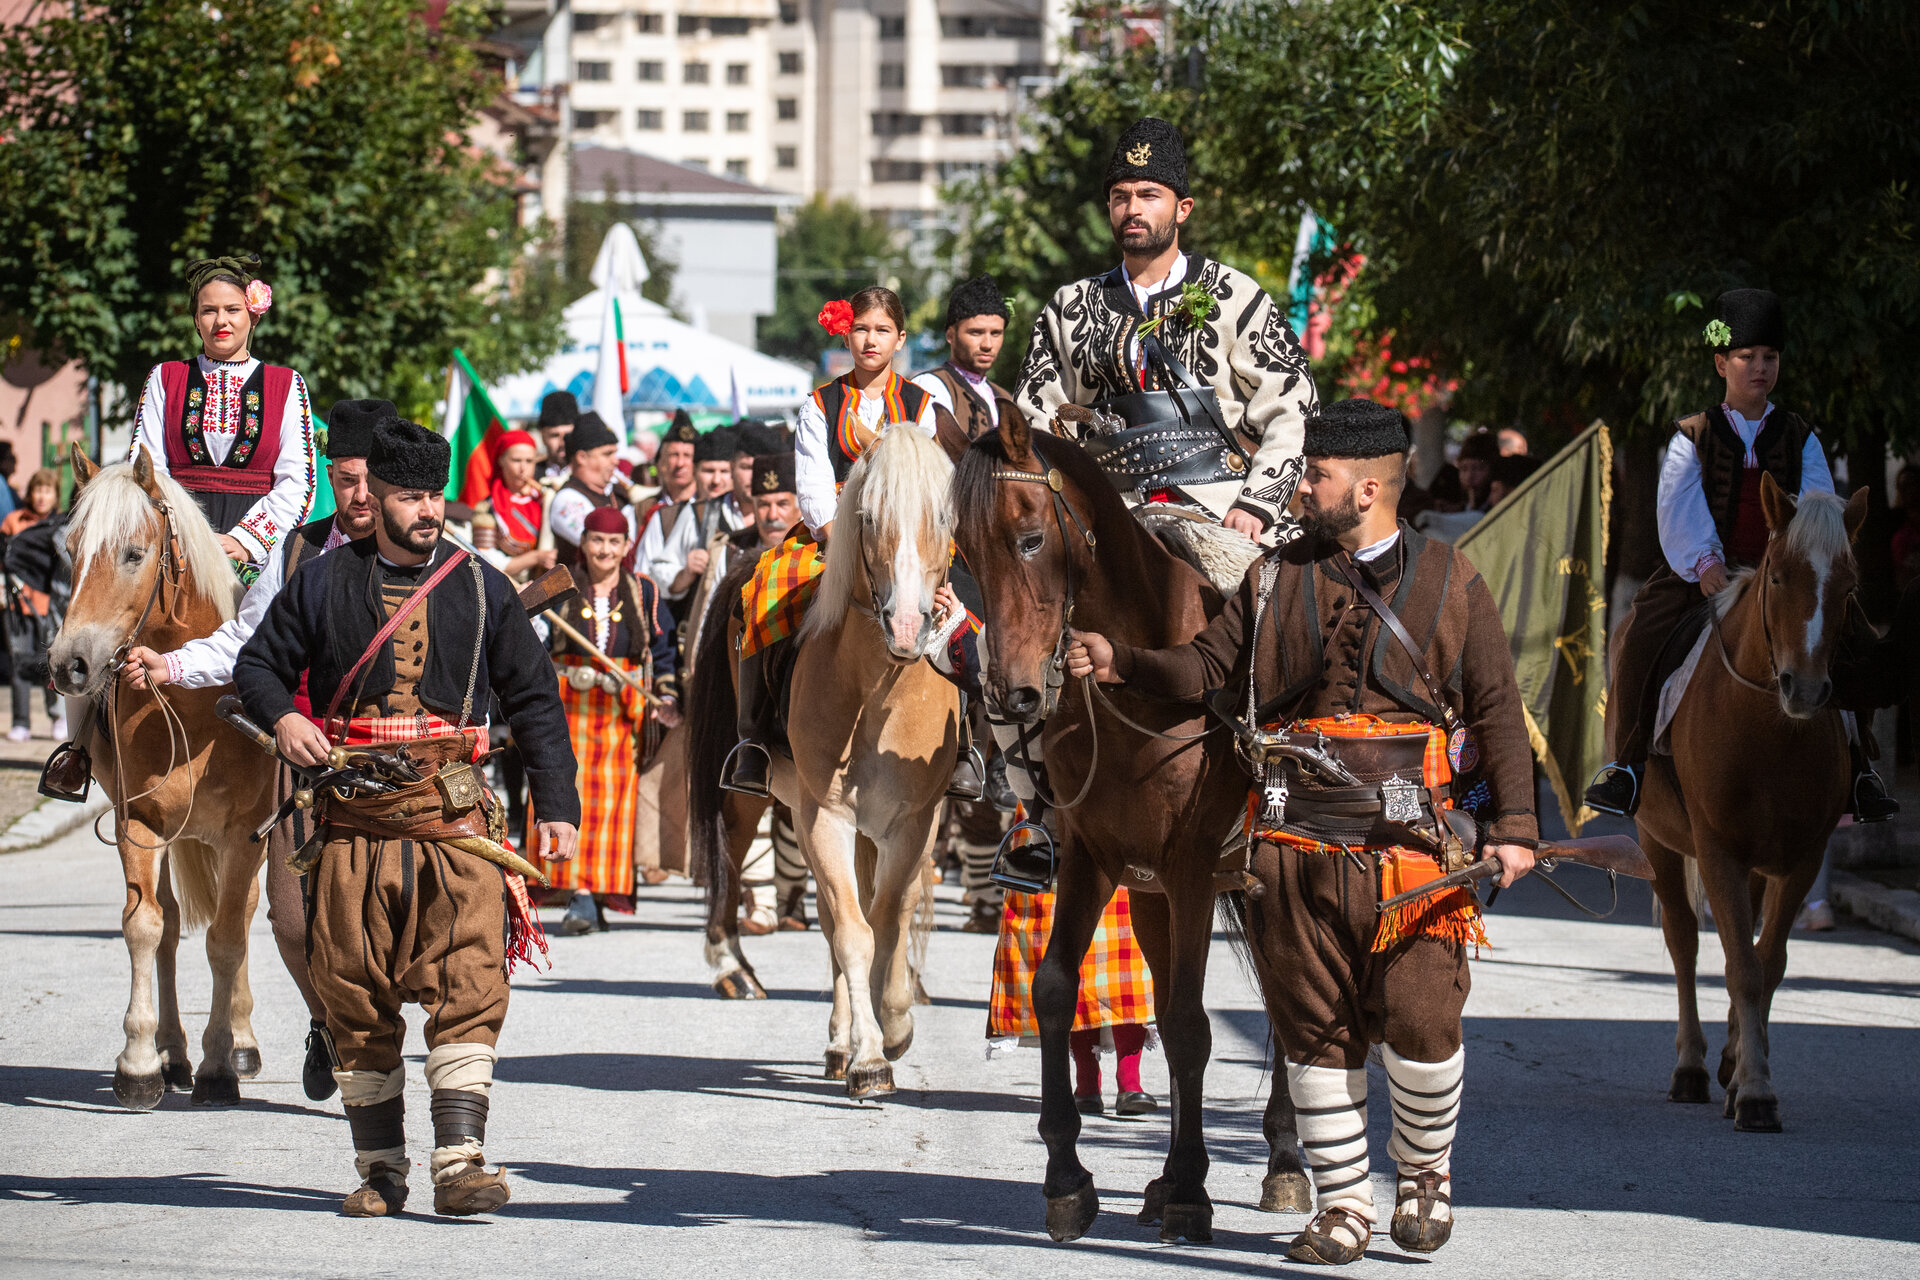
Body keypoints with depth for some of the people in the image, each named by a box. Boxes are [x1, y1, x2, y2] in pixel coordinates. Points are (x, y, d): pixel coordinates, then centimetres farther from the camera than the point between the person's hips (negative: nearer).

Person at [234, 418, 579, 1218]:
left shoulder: (482, 590, 9)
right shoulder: (324, 583, 8)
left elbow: (533, 701, 12)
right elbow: (259, 663, 17)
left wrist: (557, 806, 5)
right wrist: (281, 717, -6)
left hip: (454, 810, -1)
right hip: (354, 818, 1)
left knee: (469, 986, -14)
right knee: (357, 999, 4)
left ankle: (459, 1160, -16)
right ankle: (379, 1167, 15)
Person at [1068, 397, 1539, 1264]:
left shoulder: (1451, 583, 4)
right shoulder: (1275, 580, 11)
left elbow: (1497, 712, 3)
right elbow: (1206, 668, 12)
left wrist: (1511, 827, -4)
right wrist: (1119, 664, -4)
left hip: (1413, 844, -2)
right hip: (1300, 845, 3)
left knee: (1419, 1026, -7)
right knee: (1318, 1031, 4)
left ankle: (1425, 1169, 18)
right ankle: (1343, 1204, 14)